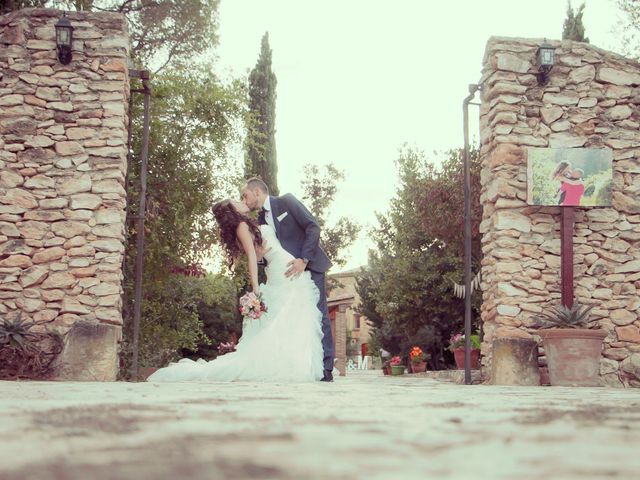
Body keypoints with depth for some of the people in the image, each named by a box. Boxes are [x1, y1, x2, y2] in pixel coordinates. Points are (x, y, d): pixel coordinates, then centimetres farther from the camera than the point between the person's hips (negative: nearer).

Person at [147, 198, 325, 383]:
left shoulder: (250, 225, 22)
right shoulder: (241, 226, -2)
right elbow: (252, 255, -13)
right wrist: (255, 288, -19)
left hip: (295, 277, 8)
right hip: (282, 276, -8)